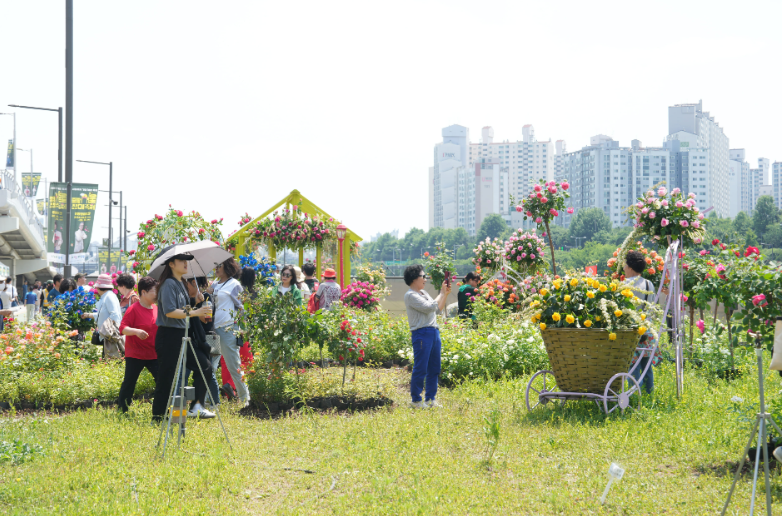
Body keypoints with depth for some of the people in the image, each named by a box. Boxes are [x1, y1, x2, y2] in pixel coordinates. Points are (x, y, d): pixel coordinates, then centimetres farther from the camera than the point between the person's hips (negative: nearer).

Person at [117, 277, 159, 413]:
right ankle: (122, 408, 19)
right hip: (135, 355, -6)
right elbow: (123, 328, -17)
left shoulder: (156, 309, 10)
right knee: (129, 383, 4)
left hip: (154, 354, 6)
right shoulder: (134, 309, -11)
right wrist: (136, 331, -33)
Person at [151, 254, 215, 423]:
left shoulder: (181, 284, 17)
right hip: (169, 337, -9)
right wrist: (193, 313, -22)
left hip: (181, 336, 9)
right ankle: (157, 418, 3)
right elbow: (170, 312, -23)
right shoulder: (169, 284, -12)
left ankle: (197, 407, 3)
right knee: (166, 378, -5)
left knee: (205, 366, 3)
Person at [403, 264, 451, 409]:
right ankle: (416, 400, 0)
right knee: (420, 369, -7)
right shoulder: (411, 295, -9)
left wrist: (445, 294, 13)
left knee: (434, 369, 10)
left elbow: (438, 309, 24)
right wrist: (442, 293, -5)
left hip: (434, 332, 9)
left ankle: (430, 399, 17)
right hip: (422, 333, -9)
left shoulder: (423, 293, 20)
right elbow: (430, 307, -16)